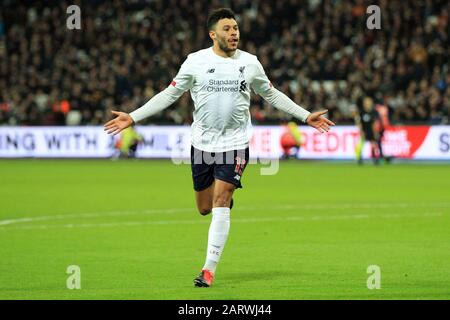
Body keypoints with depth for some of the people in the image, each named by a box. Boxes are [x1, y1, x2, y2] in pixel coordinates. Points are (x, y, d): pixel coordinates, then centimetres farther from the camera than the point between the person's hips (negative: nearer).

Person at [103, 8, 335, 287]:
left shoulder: (250, 62, 2)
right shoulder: (195, 62, -3)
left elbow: (271, 94, 16)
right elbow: (170, 94, 4)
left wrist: (306, 116, 16)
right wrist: (133, 117, -3)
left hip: (235, 143, -1)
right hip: (202, 144, 1)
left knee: (220, 203, -13)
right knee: (205, 208, 8)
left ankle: (210, 269, -10)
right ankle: (227, 198, 46)